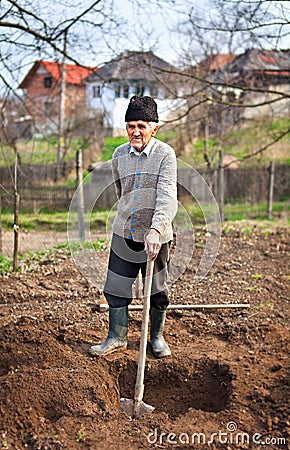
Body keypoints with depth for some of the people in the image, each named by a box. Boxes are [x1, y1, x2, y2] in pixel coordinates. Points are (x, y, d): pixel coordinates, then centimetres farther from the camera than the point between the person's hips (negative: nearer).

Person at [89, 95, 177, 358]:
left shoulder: (165, 154, -13)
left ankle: (157, 337, 31)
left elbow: (168, 197, -23)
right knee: (116, 287, 7)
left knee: (158, 291, 9)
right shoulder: (119, 155, 3)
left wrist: (155, 229, -35)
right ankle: (117, 337, 25)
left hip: (156, 236, -4)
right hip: (124, 233, 4)